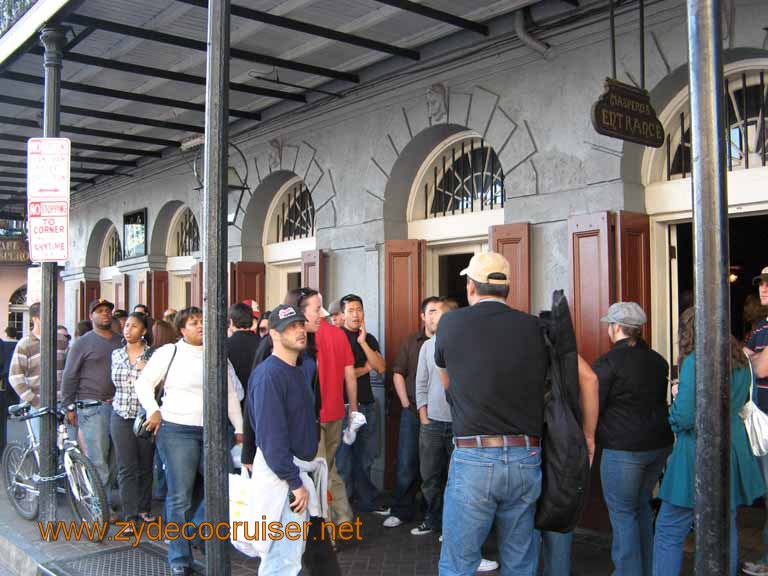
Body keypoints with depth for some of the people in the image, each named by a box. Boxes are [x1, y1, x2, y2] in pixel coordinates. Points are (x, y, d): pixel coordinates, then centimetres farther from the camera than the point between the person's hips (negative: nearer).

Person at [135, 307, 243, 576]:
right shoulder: (169, 352, 1)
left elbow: (230, 394, 14)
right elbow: (144, 383, 6)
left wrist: (239, 429, 11)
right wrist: (153, 410, -6)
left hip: (213, 432, 4)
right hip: (177, 431, -4)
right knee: (180, 497, -2)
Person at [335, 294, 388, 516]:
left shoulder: (369, 339, 12)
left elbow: (381, 368, -1)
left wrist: (363, 342, -9)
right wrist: (364, 368, -2)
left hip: (367, 404, 5)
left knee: (366, 457, 11)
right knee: (344, 457, 2)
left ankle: (367, 500, 22)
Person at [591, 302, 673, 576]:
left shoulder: (607, 363, -14)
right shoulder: (658, 360, 7)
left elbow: (592, 408, -12)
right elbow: (661, 400, 17)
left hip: (624, 448, -7)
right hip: (660, 443, 7)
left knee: (623, 513, 3)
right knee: (642, 507, 19)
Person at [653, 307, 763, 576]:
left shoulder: (695, 361, -14)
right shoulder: (742, 362, 9)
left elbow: (684, 417, -19)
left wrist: (675, 401, 2)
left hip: (699, 452, -7)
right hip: (734, 451, 8)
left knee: (669, 532, 1)